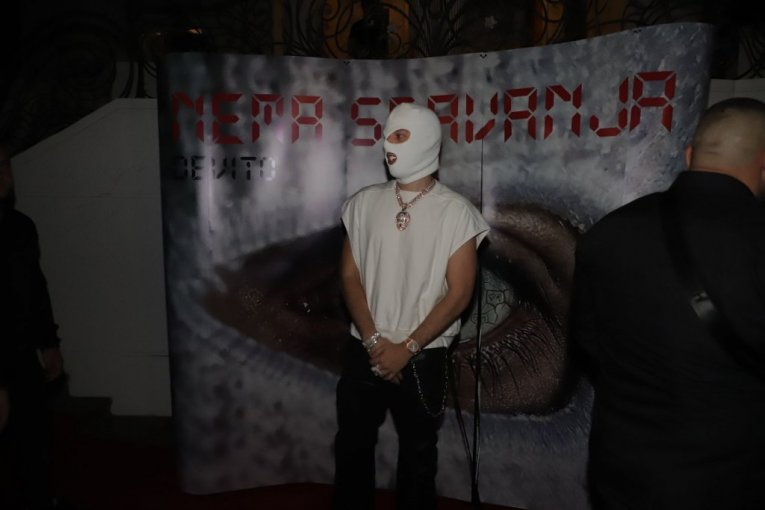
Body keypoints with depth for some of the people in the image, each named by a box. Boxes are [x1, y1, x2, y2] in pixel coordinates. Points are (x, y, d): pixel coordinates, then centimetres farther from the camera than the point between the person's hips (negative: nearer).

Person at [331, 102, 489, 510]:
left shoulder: (455, 211, -7)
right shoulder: (364, 203, 2)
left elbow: (458, 294, -9)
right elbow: (349, 276, 1)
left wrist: (407, 349, -11)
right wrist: (374, 341, -8)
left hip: (423, 358, -2)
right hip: (364, 352, 3)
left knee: (417, 453, 14)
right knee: (351, 446, 15)